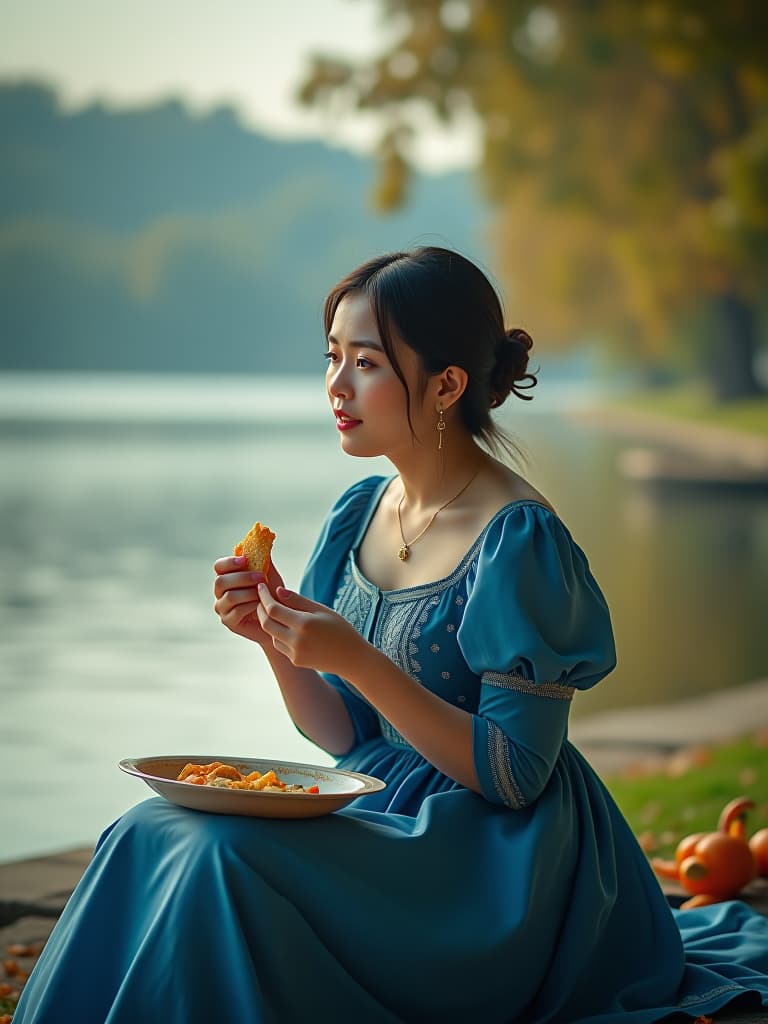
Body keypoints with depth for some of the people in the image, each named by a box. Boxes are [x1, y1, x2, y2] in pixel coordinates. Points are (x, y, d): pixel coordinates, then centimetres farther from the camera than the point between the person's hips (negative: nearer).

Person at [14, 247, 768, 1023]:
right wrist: (276, 642, -8)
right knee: (147, 837, -15)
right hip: (383, 818, 7)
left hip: (489, 865, -7)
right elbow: (343, 738, 10)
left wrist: (357, 660, -25)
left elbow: (514, 775, -19)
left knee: (217, 858, -26)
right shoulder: (359, 513, 7)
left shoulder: (517, 540, -17)